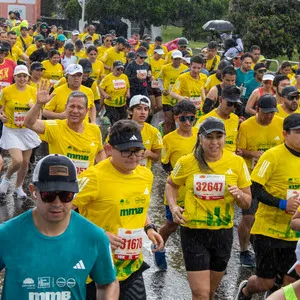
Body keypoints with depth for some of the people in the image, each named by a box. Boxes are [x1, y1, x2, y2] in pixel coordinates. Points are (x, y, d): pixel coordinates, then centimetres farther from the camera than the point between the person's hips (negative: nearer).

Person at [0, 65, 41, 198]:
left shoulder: (33, 90, -1)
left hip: (28, 131, 4)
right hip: (11, 131, -3)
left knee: (25, 162, 9)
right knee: (17, 161, -17)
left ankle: (18, 187, 33)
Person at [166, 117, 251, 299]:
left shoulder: (237, 162, -5)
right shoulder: (187, 162, -8)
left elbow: (248, 203, 2)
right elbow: (171, 184, 12)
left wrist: (239, 195, -21)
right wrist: (173, 206, -5)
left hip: (223, 232, 2)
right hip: (194, 231, -2)